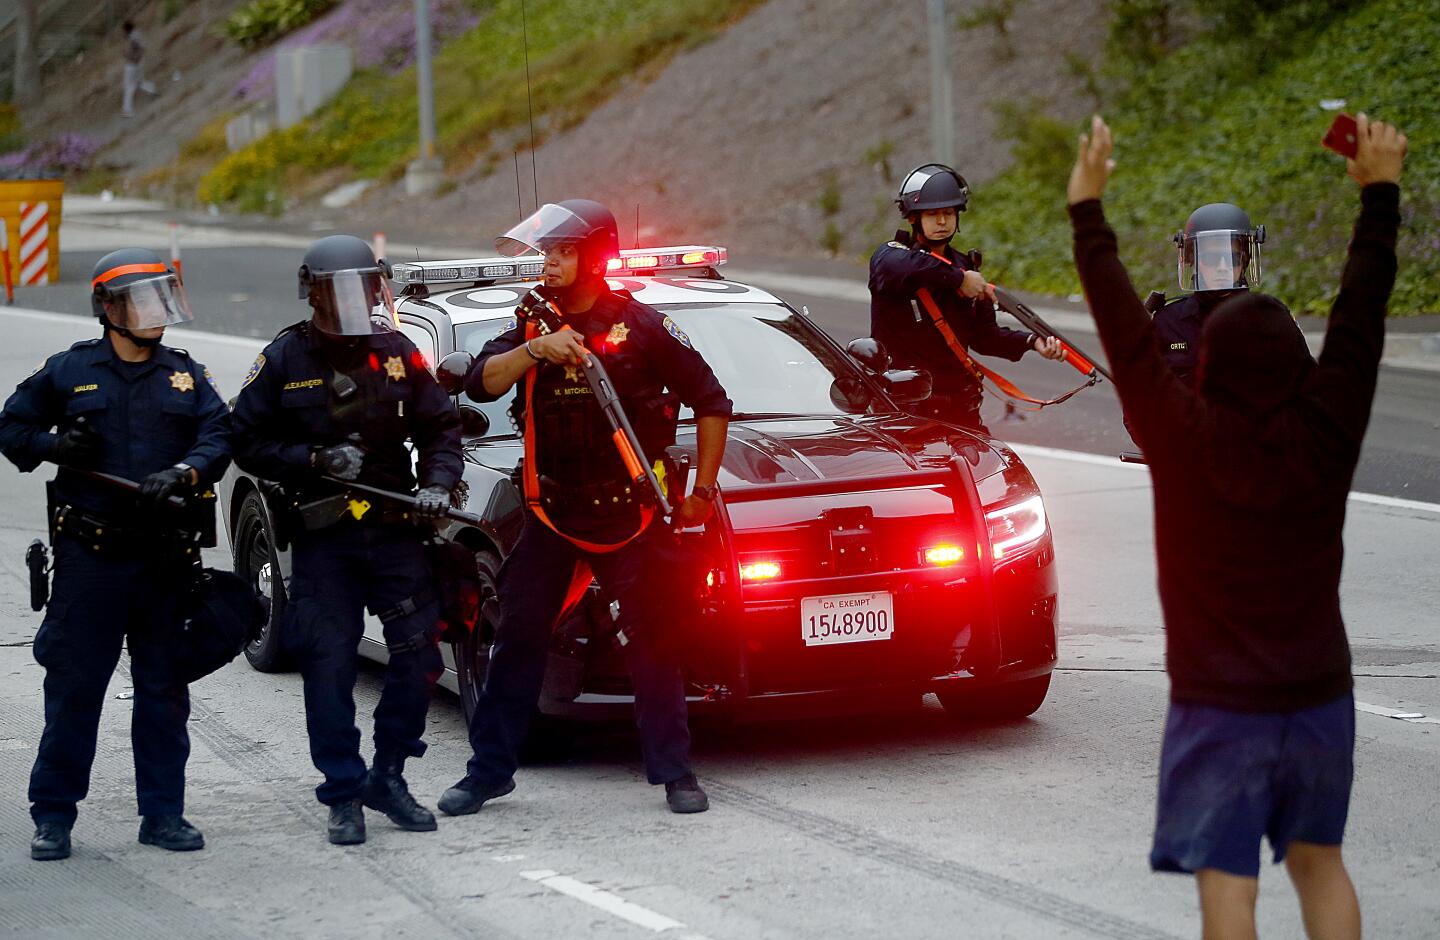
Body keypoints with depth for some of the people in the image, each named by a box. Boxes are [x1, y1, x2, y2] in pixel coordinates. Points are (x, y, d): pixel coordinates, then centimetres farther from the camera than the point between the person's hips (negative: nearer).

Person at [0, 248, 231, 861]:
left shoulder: (186, 375, 10)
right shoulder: (68, 371, 5)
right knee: (74, 687, -1)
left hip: (166, 558, 2)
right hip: (90, 556, -2)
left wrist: (183, 474, -19)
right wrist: (52, 447, -10)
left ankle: (163, 812, 16)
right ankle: (53, 815, 7)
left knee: (164, 688, 8)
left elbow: (218, 437, 0)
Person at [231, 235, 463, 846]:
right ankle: (344, 794, 6)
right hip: (321, 538, -3)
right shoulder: (285, 360, -1)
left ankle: (389, 777, 16)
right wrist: (315, 460, -14)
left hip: (394, 528, 3)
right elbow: (247, 442, -1)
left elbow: (440, 427, 12)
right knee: (329, 668, -3)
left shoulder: (396, 353, 6)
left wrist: (437, 483, -5)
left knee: (419, 656, 0)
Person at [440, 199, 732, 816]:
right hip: (549, 509, 3)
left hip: (626, 511, -3)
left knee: (652, 639, -2)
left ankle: (674, 772, 5)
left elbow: (711, 402, 3)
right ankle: (489, 769, 11)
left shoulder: (641, 326, -3)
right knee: (519, 637, 4)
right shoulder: (532, 324, 8)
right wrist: (535, 351, -23)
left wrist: (702, 491, 0)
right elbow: (481, 384, -7)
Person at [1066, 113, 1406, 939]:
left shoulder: (1185, 441, -15)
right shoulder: (1324, 437, -8)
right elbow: (1361, 316, 2)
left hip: (1219, 708, -4)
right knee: (1318, 858, 20)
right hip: (1319, 698, 4)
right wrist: (1380, 195, 11)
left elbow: (1127, 334, -9)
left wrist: (1088, 209, 0)